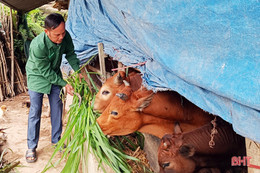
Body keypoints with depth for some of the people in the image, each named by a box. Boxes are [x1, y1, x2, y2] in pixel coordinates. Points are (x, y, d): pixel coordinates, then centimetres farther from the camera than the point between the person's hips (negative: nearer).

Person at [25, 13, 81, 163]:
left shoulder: (65, 36, -23)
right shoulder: (38, 46, -38)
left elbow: (70, 54, -3)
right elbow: (46, 72, -27)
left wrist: (79, 71, -12)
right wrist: (64, 84, -25)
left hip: (55, 74, 5)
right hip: (37, 76, -5)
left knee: (57, 107, 9)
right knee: (35, 111, -1)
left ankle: (56, 139, 27)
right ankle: (31, 147, 13)